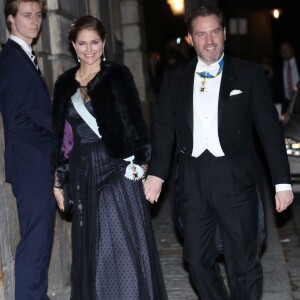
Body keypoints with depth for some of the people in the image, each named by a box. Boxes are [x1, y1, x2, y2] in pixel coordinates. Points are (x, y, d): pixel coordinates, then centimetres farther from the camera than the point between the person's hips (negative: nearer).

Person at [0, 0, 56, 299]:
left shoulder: (24, 58, 16)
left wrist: (53, 145, 8)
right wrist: (54, 145, -12)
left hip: (39, 166, 10)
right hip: (32, 166, -10)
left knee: (39, 241, 14)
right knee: (35, 243, -5)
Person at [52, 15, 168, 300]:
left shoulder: (118, 75, -2)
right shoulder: (65, 83, 9)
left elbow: (135, 122, -5)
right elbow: (60, 133, 12)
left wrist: (141, 161, -14)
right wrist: (59, 179, 11)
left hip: (117, 169, -4)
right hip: (83, 173, 4)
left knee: (125, 245, -3)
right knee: (91, 249, 10)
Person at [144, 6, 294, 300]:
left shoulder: (249, 74, 1)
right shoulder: (174, 78, 9)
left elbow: (269, 128, -1)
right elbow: (163, 128, 7)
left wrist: (282, 182, -5)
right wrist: (155, 173, -5)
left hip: (236, 179, -2)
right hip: (192, 181, 3)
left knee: (244, 264, 2)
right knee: (197, 260, 10)